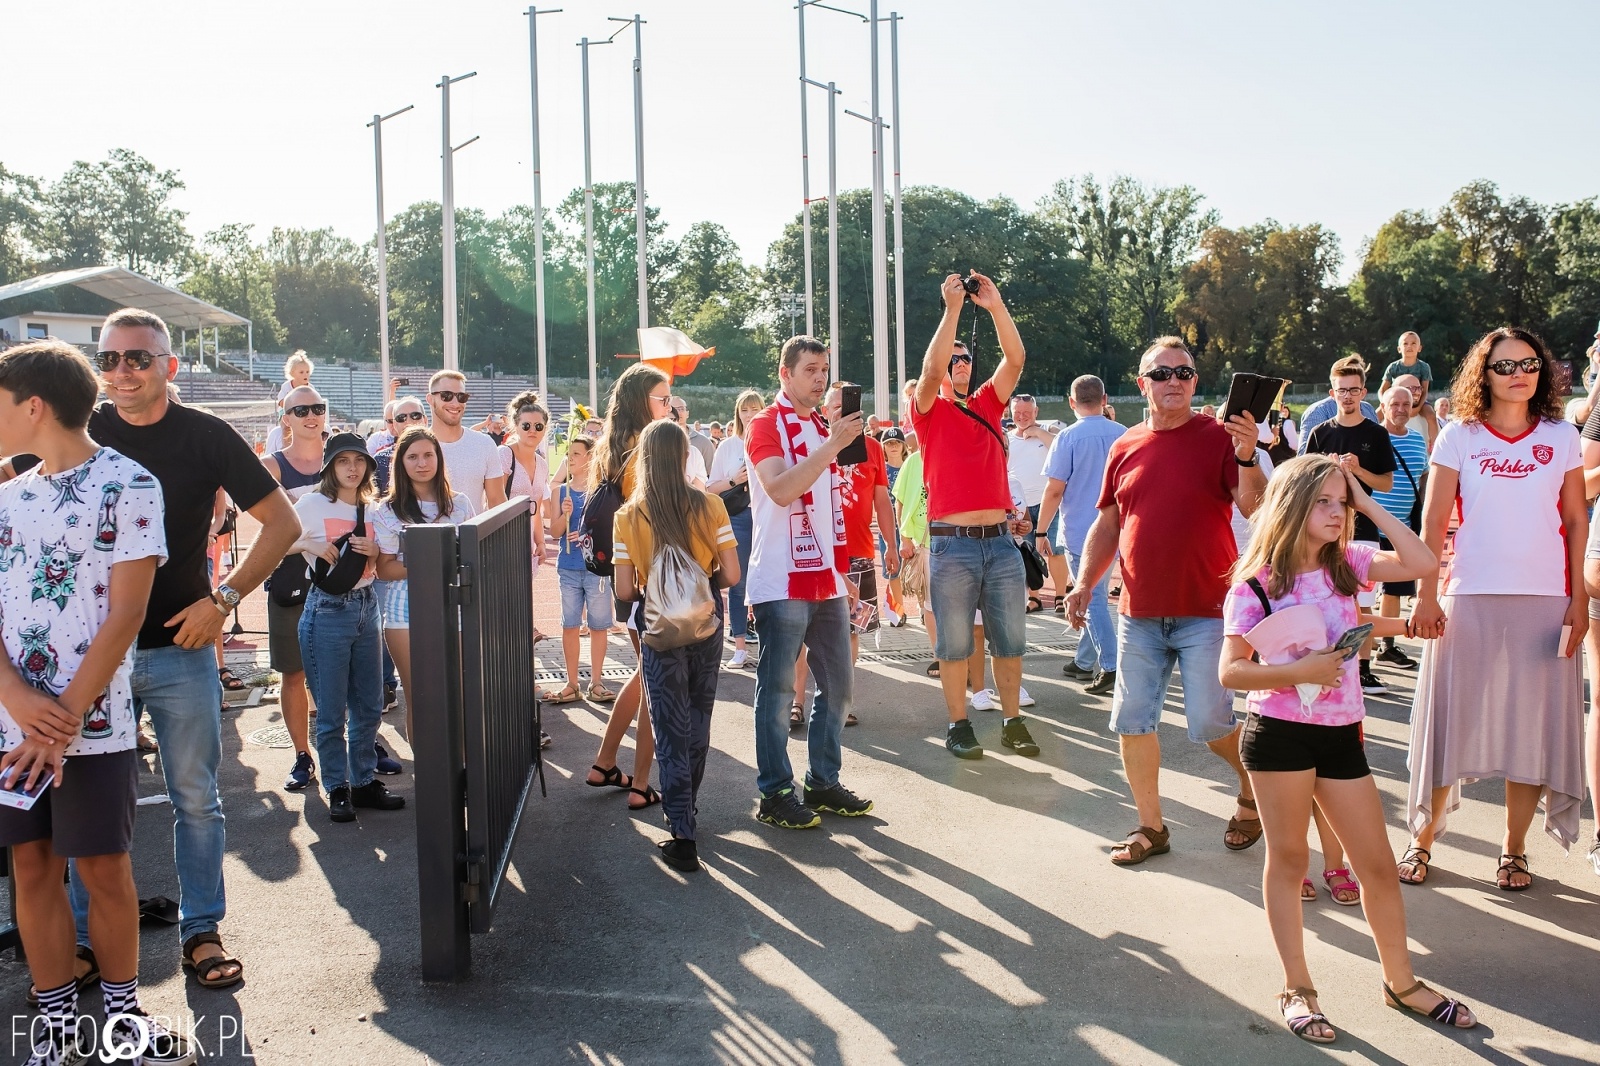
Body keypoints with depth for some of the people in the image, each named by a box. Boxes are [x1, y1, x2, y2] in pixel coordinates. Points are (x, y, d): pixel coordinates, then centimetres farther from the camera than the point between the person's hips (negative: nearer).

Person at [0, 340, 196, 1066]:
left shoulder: (127, 485, -7)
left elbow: (124, 614, -11)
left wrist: (64, 718, -14)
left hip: (93, 720, -5)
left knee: (102, 866, 4)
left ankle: (122, 1007, 20)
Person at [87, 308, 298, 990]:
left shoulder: (205, 436, -4)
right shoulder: (80, 434, 1)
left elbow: (282, 524, 0)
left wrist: (223, 599, -9)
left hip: (180, 650, -1)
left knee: (196, 798, 8)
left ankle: (202, 931, 21)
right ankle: (81, 938, 24)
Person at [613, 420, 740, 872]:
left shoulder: (629, 516, -10)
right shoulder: (709, 505, -9)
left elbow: (625, 591, -10)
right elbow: (730, 575, -9)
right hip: (706, 626, 2)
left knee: (672, 731, 5)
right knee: (698, 723, 19)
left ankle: (682, 836, 1)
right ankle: (687, 807, 36)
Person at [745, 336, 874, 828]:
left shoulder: (826, 428, 17)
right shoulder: (766, 426, -5)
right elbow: (780, 491, -22)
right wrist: (831, 447, -25)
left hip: (826, 581, 8)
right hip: (782, 583, -7)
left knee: (838, 687, 11)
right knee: (777, 689, -1)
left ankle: (824, 782, 23)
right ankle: (774, 795, 7)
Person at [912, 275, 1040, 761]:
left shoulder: (988, 404, 14)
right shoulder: (930, 411, 3)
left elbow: (1016, 358, 4)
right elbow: (931, 368, -16)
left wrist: (995, 306, -3)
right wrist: (952, 309, -14)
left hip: (1000, 539, 4)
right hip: (952, 543, -4)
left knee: (1010, 639, 9)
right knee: (955, 643, 3)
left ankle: (1013, 721, 19)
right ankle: (958, 725, 14)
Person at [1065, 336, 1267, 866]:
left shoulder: (1219, 438, -3)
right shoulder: (1125, 447, 8)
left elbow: (1255, 507, -13)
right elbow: (1107, 524, 14)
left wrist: (1247, 458, -29)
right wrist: (1084, 583, 5)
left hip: (1206, 611, -4)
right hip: (1139, 612, 4)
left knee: (1210, 723, -2)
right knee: (1132, 722, 6)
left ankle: (1253, 787, 29)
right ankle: (1151, 825, 22)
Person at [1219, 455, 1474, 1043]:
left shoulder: (1347, 562, 6)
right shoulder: (1256, 583, -8)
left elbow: (1423, 563, -7)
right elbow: (1230, 671, -10)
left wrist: (1368, 504, -4)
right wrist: (1300, 671, -22)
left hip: (1341, 734, 5)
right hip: (1278, 733, -5)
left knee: (1378, 863, 11)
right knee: (1288, 858, 6)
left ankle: (1401, 981, 28)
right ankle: (1297, 988, 19)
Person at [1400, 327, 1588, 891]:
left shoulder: (1562, 437, 7)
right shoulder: (1459, 437, 2)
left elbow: (1576, 521, 8)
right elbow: (1434, 521, 0)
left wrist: (1579, 599, 1)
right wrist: (1426, 595, -6)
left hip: (1545, 601, 2)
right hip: (1470, 598, -1)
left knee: (1532, 728, 5)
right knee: (1451, 721, 2)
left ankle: (1514, 850, 17)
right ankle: (1422, 839, 13)